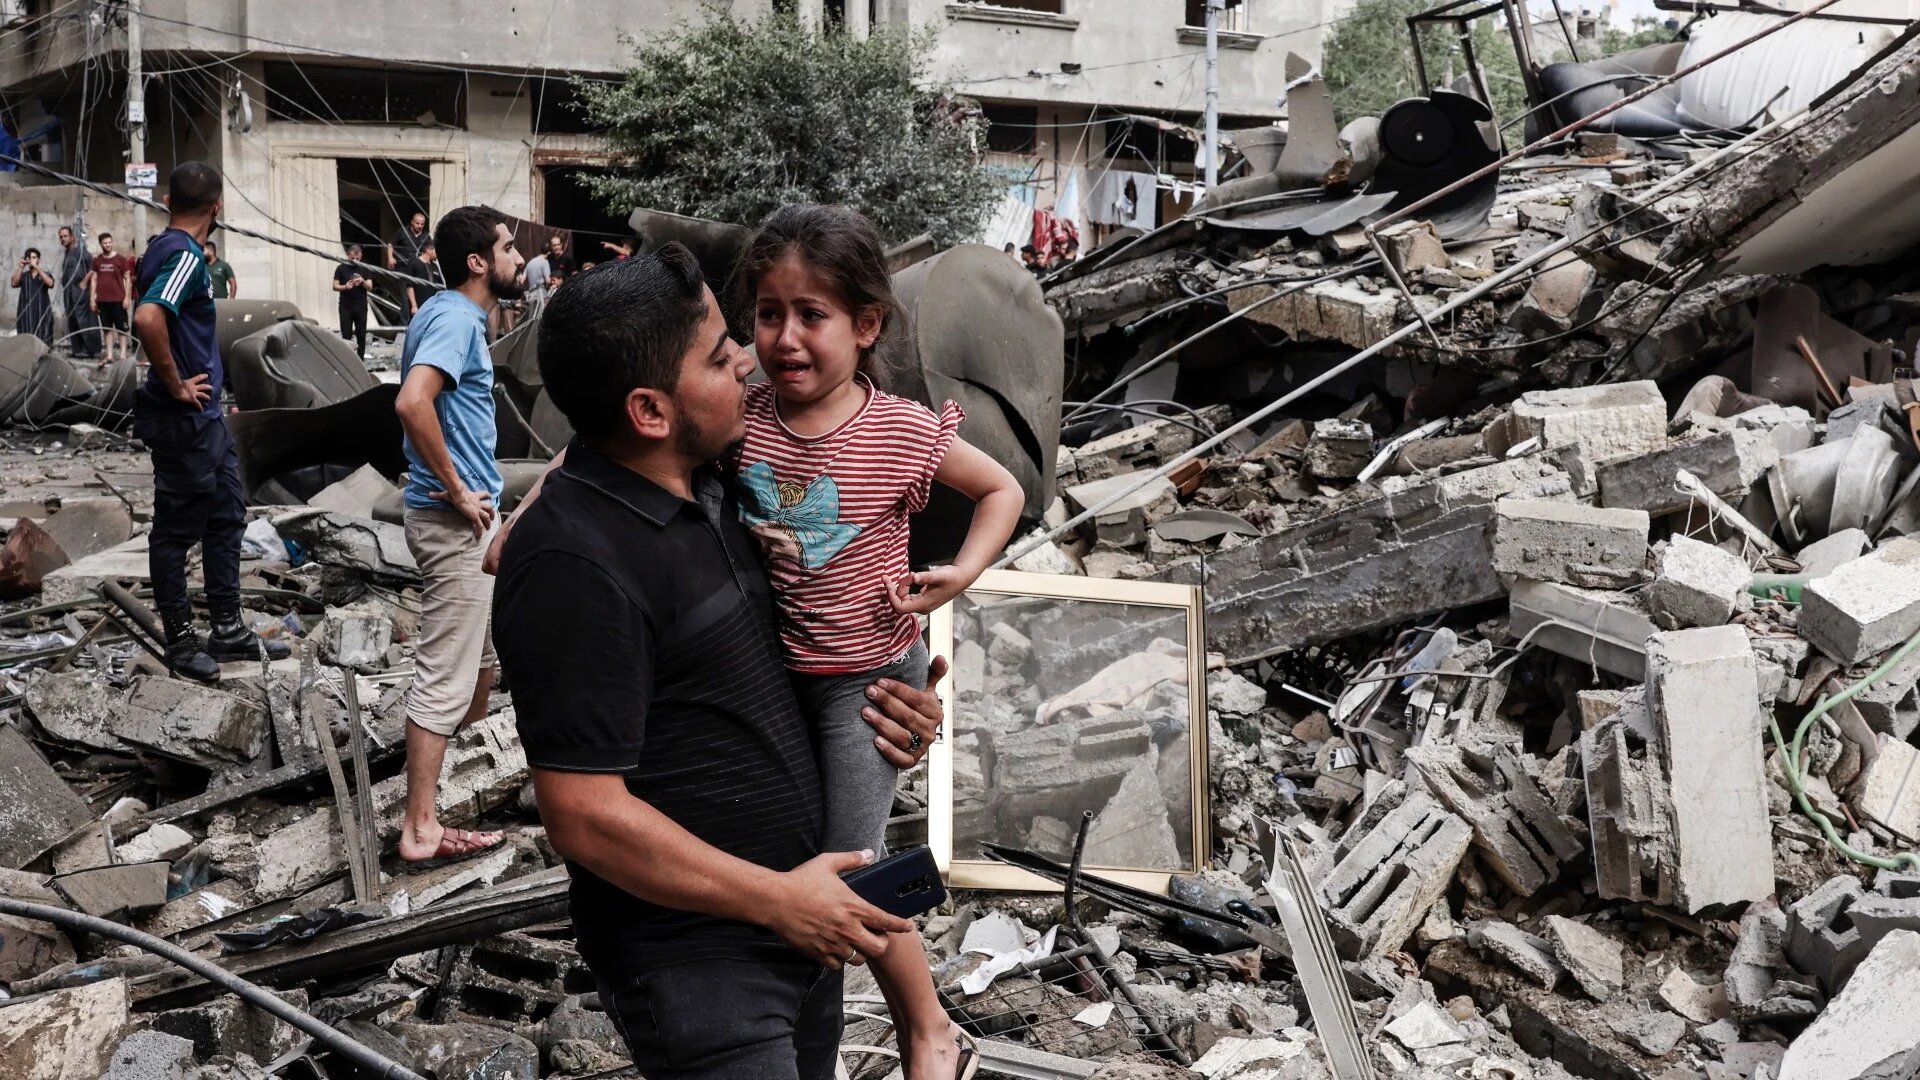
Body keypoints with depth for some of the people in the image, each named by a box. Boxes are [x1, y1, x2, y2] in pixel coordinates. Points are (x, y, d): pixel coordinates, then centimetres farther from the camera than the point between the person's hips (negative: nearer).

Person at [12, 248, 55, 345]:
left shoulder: (45, 274, 10)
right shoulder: (23, 275, 14)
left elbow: (50, 283, -12)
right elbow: (14, 283, -6)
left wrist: (37, 267, -17)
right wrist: (21, 267, -11)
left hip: (42, 314, -1)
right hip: (26, 314, 1)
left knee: (43, 341, -8)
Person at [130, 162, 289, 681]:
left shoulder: (166, 248, 11)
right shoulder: (184, 255, -19)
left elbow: (152, 311, 27)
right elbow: (147, 318, -34)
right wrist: (176, 385, -24)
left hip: (207, 416, 10)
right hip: (184, 420, -10)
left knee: (226, 516, 16)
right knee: (177, 529, 1)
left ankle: (228, 629, 24)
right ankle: (181, 643, 10)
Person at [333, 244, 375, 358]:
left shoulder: (364, 269, 8)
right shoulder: (341, 268, 4)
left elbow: (370, 287, 4)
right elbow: (335, 286, 3)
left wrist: (363, 282, -17)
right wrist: (345, 286, -18)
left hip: (361, 307, 1)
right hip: (345, 307, -1)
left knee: (361, 335, 2)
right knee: (346, 335, -2)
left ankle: (360, 360, 8)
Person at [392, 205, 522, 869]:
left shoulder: (447, 314, 13)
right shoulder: (457, 320, -18)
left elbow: (422, 398, 25)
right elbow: (412, 402, -33)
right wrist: (457, 490, -23)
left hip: (467, 518, 10)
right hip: (455, 521, -10)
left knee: (485, 645, 23)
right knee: (444, 676, -6)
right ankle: (422, 831, 0)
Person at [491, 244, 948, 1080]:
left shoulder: (707, 492, 5)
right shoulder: (576, 563, -23)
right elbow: (584, 815, -23)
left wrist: (882, 708, 1)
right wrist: (778, 899, -16)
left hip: (797, 922, 8)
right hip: (694, 963, -8)